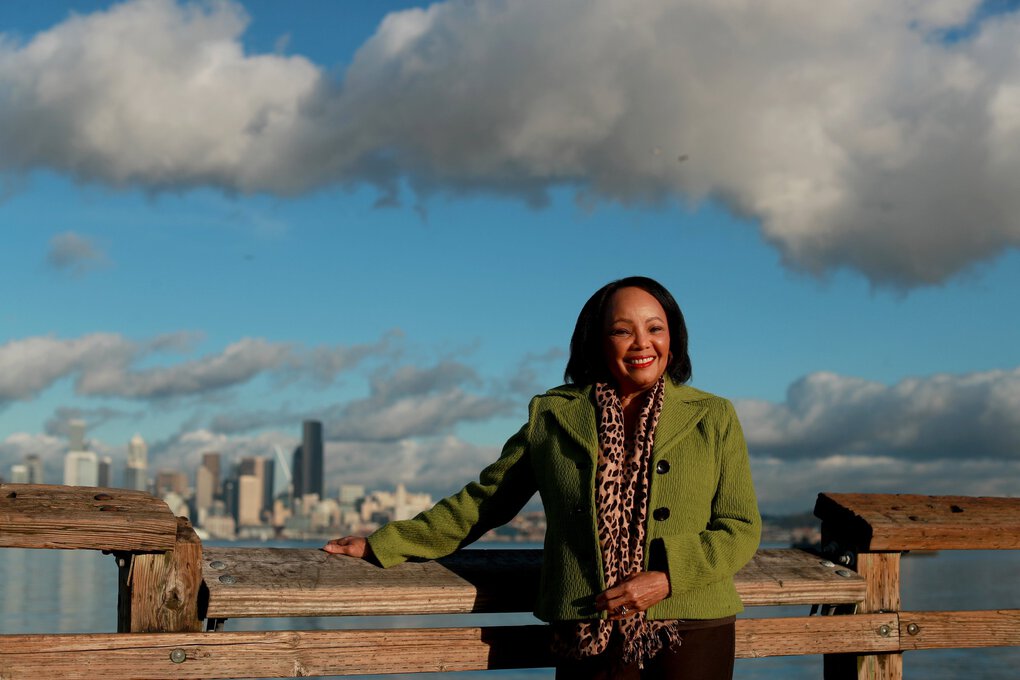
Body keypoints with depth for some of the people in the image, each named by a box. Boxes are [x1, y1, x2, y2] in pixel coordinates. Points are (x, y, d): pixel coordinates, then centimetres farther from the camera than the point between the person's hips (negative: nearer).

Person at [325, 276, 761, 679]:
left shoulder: (713, 418, 6)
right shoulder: (553, 416, 7)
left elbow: (741, 529, 3)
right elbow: (486, 500, 14)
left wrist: (667, 578, -12)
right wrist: (381, 547, 15)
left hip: (693, 633, 0)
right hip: (592, 638, 0)